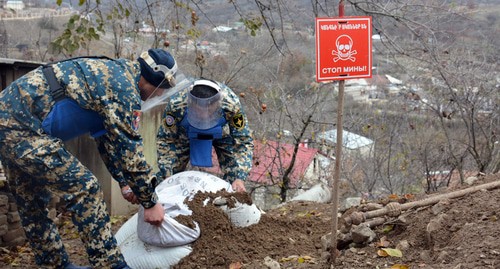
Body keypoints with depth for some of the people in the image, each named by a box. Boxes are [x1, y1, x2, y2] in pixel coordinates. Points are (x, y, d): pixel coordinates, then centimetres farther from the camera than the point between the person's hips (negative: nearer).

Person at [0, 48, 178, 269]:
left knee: (32, 204, 18)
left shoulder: (111, 73, 19)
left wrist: (124, 182, 27)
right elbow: (128, 149, -11)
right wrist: (150, 202, -2)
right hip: (24, 125, -11)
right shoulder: (124, 87, -12)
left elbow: (108, 138, 26)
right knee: (84, 190, -7)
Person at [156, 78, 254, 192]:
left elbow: (243, 141, -29)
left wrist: (240, 178, -39)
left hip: (221, 134, 0)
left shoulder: (231, 105, -41)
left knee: (233, 175, -11)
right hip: (185, 134, 0)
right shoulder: (176, 105, -40)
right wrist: (166, 176, -29)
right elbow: (165, 139, -24)